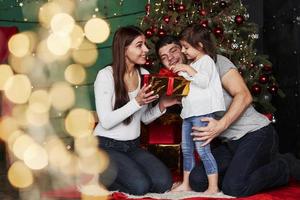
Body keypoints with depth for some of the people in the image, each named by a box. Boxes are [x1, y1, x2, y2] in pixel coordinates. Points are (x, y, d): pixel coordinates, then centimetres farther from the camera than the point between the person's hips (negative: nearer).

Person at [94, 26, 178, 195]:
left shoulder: (144, 75, 4)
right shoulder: (106, 75, -15)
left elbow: (145, 118, 9)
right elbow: (106, 121, -20)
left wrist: (162, 106, -11)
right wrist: (137, 102, -27)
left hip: (133, 146, 6)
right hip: (107, 146, -6)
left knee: (164, 183, -13)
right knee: (140, 186, -24)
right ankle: (99, 176, 3)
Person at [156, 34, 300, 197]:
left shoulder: (216, 62, -4)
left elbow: (244, 96, -13)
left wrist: (221, 125, -25)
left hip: (255, 132, -7)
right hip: (229, 143, 7)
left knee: (233, 188, -25)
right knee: (197, 180, -10)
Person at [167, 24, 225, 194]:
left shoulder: (206, 60, -6)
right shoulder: (192, 64, 21)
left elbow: (204, 81, -21)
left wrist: (188, 69, -21)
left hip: (202, 112, -10)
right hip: (189, 111, 10)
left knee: (203, 149, -12)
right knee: (186, 149, 14)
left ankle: (213, 187, -9)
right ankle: (186, 184, 23)